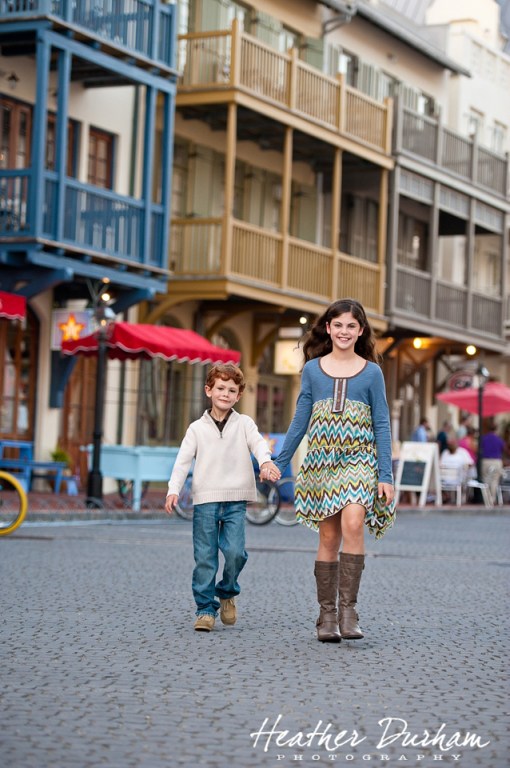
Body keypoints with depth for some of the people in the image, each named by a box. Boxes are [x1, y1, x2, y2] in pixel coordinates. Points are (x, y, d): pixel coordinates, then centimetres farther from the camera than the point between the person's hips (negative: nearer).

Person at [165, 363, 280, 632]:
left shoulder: (244, 424, 9)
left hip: (235, 500, 0)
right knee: (204, 557, -1)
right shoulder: (197, 428, 9)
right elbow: (183, 460, 5)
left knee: (235, 551, -11)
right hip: (204, 500, 0)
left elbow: (258, 443, -8)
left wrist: (266, 461, -31)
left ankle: (227, 593, 16)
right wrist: (173, 489, -9)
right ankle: (206, 609, 7)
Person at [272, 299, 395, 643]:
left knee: (353, 523, -23)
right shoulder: (312, 369, 8)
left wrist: (386, 475, -2)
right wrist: (278, 463, 10)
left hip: (359, 459, -2)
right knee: (328, 537, 2)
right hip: (321, 460, 2)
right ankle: (327, 615, 11)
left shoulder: (371, 372, 5)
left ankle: (348, 608, -16)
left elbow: (382, 425, 4)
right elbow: (300, 420, 12)